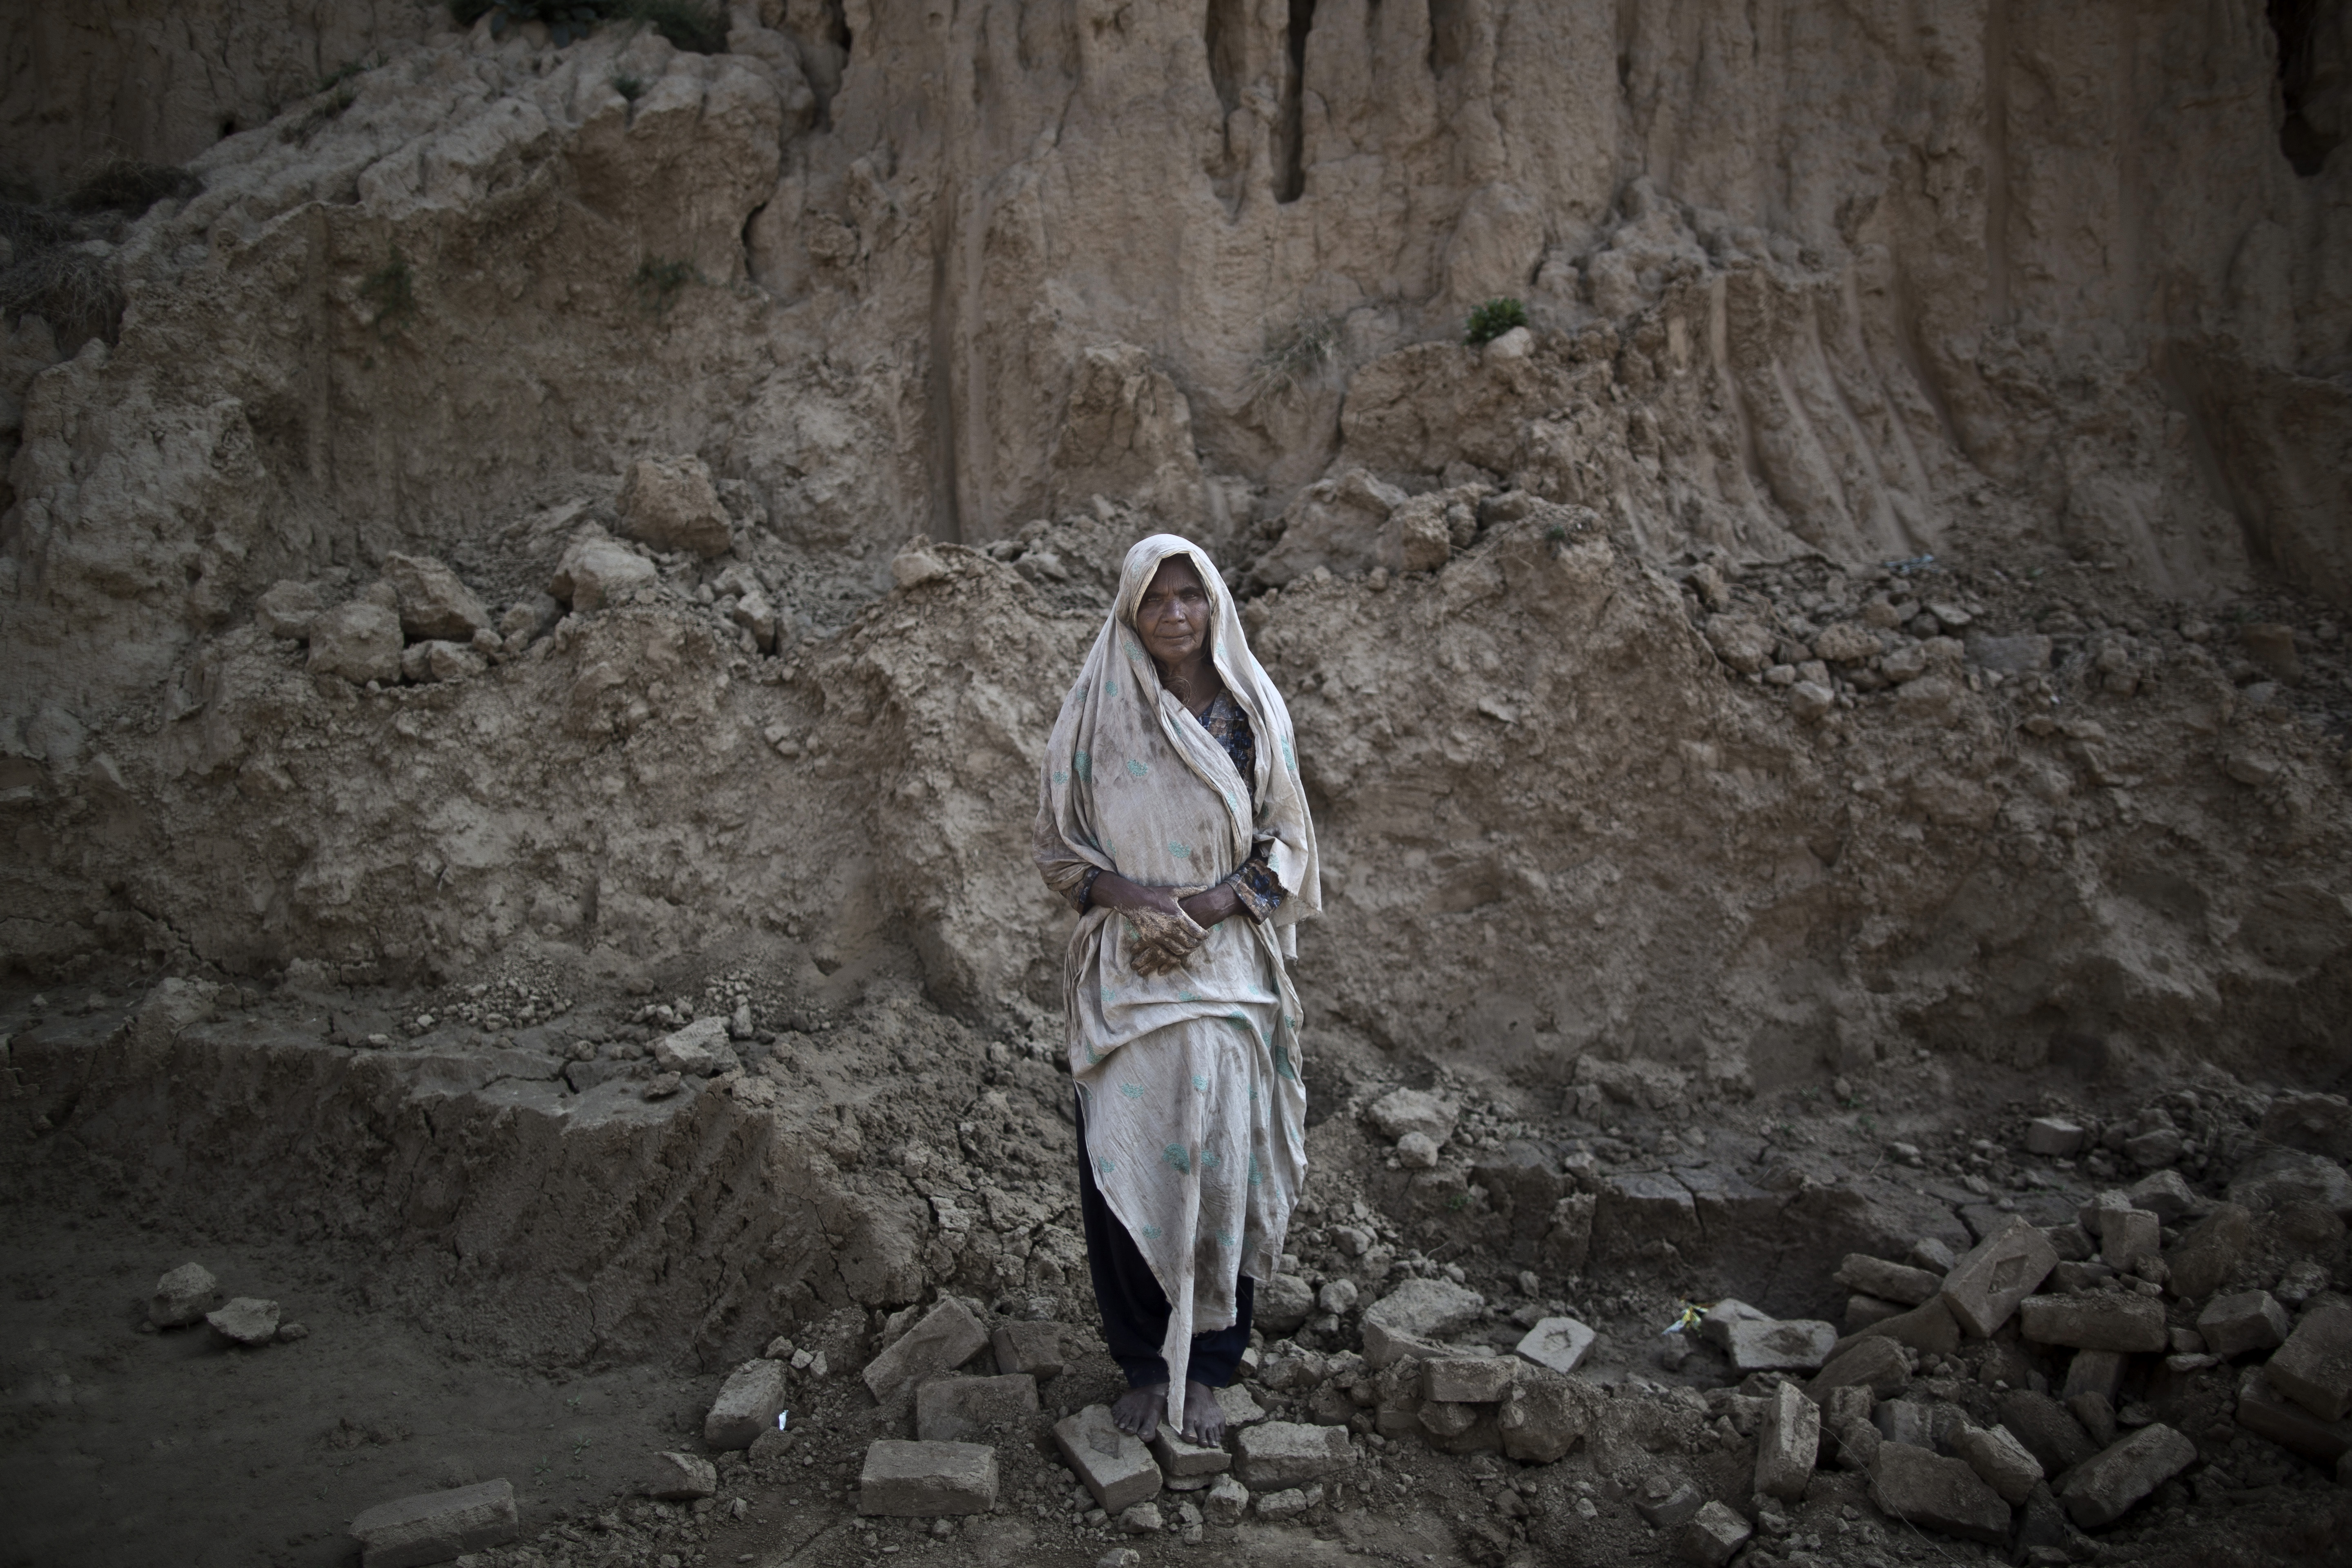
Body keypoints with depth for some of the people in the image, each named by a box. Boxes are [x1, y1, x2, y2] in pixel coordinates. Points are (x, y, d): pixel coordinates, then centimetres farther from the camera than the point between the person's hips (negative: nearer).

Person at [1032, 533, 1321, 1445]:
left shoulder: (1253, 713, 2)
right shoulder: (1094, 713, 1)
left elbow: (1285, 845, 5)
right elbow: (1056, 845, 4)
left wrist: (1207, 906, -12)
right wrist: (1130, 894, -14)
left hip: (1227, 972, 0)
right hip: (1123, 977, 0)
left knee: (1221, 1163, 0)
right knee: (1124, 1165, -2)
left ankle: (1205, 1371, 16)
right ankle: (1141, 1366, 16)